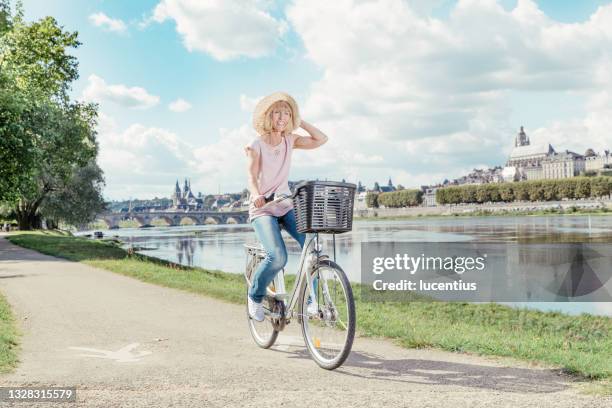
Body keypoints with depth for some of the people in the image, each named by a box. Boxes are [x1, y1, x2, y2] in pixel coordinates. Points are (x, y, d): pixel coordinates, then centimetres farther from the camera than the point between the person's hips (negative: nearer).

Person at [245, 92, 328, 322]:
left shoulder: (290, 141, 7)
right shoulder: (257, 145, -6)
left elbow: (321, 139, 3)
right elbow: (252, 176, -16)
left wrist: (299, 122, 1)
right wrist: (256, 195, -36)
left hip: (286, 206, 4)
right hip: (262, 208, -4)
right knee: (277, 257, -26)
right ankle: (255, 296, 3)